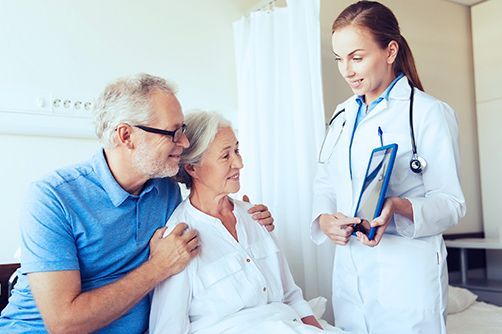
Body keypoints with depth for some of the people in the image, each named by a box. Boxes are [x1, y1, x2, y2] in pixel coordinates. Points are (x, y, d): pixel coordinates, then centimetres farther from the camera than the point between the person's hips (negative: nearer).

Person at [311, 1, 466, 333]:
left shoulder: (429, 113, -8)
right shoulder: (343, 115, 11)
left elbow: (451, 203, -9)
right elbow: (324, 183, 11)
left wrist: (399, 207, -28)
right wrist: (324, 218, -10)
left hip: (407, 274, -5)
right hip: (349, 269, 6)